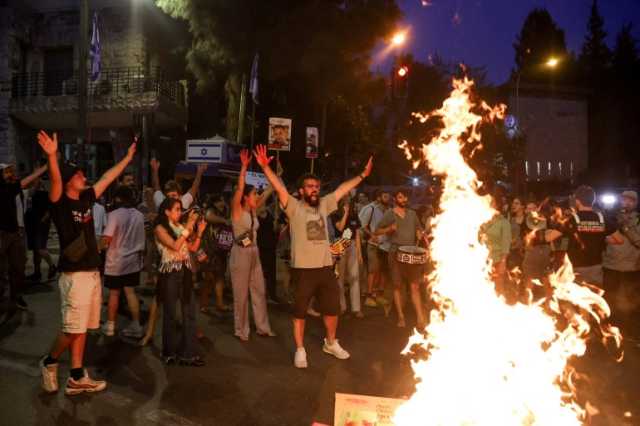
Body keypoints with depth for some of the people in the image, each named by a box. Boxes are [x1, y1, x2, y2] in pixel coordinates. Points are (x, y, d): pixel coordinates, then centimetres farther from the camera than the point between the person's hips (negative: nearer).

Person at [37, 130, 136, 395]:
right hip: (74, 275, -8)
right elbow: (55, 182, -28)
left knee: (82, 328, 12)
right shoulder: (60, 203, -8)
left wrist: (128, 157, 25)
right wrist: (52, 156, -45)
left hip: (92, 272, 8)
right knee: (73, 329, -3)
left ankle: (77, 378, 22)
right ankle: (49, 362, 25)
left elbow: (107, 178, 19)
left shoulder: (86, 199, 11)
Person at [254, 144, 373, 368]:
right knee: (299, 311, 7)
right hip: (303, 269, -5)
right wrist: (265, 167, -30)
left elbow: (342, 189, 14)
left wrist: (362, 175, 15)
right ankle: (300, 350, 23)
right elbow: (279, 187, -18)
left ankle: (331, 343, 39)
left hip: (325, 267, 5)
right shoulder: (294, 207, -6)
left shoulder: (323, 205, 9)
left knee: (332, 308, 17)